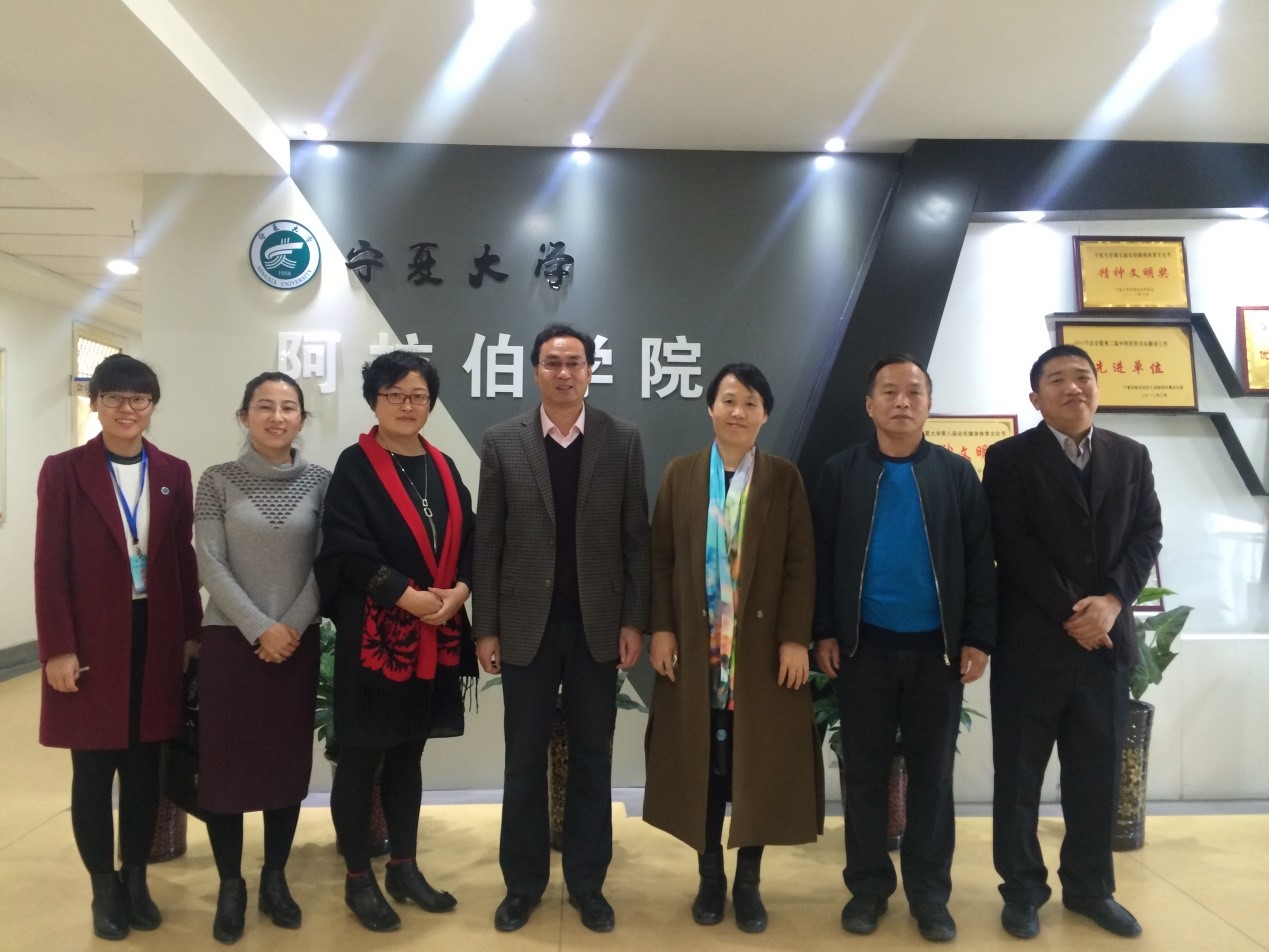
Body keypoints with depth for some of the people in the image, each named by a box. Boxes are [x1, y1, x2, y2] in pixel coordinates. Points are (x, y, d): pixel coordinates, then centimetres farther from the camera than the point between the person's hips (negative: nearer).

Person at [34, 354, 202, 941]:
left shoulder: (173, 472, 6)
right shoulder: (64, 470, -3)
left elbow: (183, 559, 8)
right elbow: (50, 565, -6)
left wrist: (192, 632, 5)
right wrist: (57, 647, -11)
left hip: (156, 638, 3)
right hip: (91, 641, -2)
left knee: (144, 767, 11)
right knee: (93, 770, 8)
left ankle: (136, 879, 27)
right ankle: (104, 887, 23)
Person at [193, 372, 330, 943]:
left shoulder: (319, 482, 1)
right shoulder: (218, 481, -2)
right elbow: (210, 564, -7)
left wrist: (293, 625, -11)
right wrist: (259, 628, -14)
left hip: (298, 642, 2)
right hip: (230, 639, -1)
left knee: (288, 761, 10)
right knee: (225, 761, 4)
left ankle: (275, 878, 26)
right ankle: (230, 886, 22)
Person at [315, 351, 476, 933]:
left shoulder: (443, 468, 10)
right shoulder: (354, 467, -6)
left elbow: (469, 541, 8)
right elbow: (346, 548, -15)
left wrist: (458, 591, -10)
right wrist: (409, 595, -19)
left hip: (436, 636, 5)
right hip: (374, 635, -5)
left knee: (407, 755, 15)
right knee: (361, 758, 6)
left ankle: (404, 869, 28)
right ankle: (358, 879, 21)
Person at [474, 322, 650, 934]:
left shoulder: (623, 441, 0)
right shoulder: (502, 442, 0)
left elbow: (636, 538, 1)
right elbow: (488, 541, 0)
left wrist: (634, 621, -4)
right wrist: (486, 627, -2)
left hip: (597, 622, 0)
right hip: (526, 623, 0)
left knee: (591, 757, 11)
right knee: (524, 758, 11)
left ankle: (587, 883, 27)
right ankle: (523, 882, 27)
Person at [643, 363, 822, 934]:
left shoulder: (785, 478, 2)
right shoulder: (680, 474, 5)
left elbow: (802, 564, -2)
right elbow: (661, 557, 3)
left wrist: (796, 638, -9)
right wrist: (661, 629, -4)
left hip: (763, 645, 0)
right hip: (696, 645, 1)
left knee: (759, 762, 7)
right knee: (702, 760, 8)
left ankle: (748, 881, 23)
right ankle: (710, 877, 24)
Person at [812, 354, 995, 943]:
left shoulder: (957, 473, 3)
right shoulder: (841, 472, 1)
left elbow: (979, 560, 2)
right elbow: (821, 558, 1)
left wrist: (978, 639, -3)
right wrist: (824, 632, -4)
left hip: (937, 647, 1)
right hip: (863, 645, 0)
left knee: (932, 774, 10)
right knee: (864, 772, 9)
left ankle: (929, 892, 23)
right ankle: (868, 886, 23)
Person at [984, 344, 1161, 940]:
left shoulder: (1131, 456, 11)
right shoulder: (1009, 458, -2)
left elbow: (1147, 534, 4)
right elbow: (1013, 545, -9)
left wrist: (1112, 601, -11)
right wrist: (1069, 615, -13)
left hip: (1106, 637, 4)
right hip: (1032, 640, -3)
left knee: (1097, 771, 11)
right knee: (1019, 771, 5)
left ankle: (1090, 887, 27)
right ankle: (1023, 890, 18)